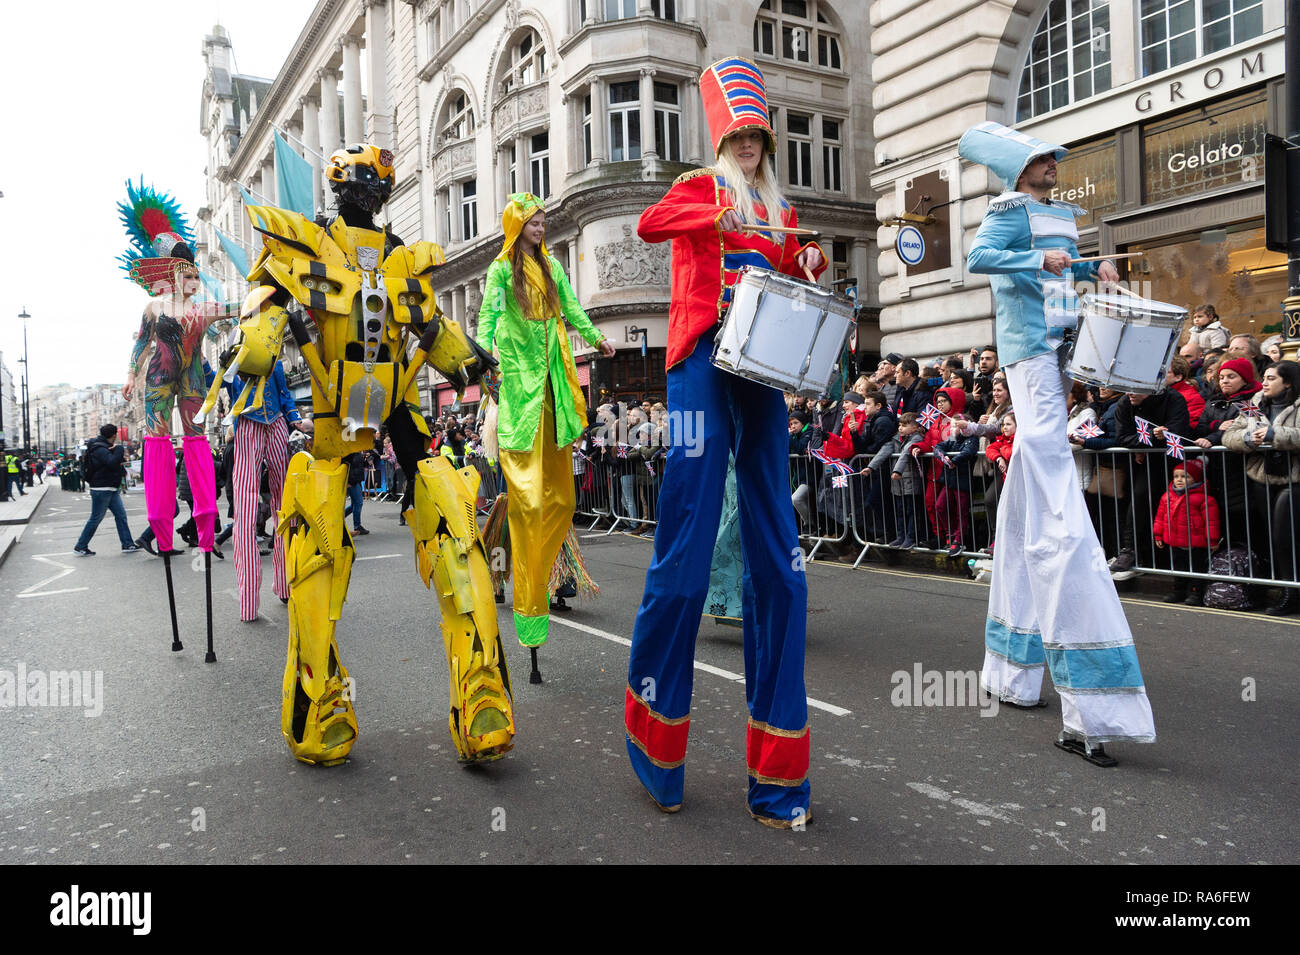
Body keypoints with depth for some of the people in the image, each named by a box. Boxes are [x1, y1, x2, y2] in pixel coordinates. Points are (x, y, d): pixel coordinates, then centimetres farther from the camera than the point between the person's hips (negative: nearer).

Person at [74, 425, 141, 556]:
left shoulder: (105, 447, 14)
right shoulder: (99, 449, -17)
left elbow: (116, 463, 27)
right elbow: (113, 462, -31)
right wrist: (119, 449, -20)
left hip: (111, 489, 10)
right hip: (101, 489, -10)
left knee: (121, 515, 5)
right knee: (96, 519, -2)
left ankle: (128, 544, 6)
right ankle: (80, 547, 9)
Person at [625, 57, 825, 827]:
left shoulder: (781, 211, 23)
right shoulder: (701, 188, 10)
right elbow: (649, 224, -10)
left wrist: (813, 264, 4)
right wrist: (721, 218, -22)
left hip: (763, 375, 5)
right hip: (703, 365, -5)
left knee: (778, 557, 1)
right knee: (687, 547, -7)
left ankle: (777, 771, 9)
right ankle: (655, 738, 13)